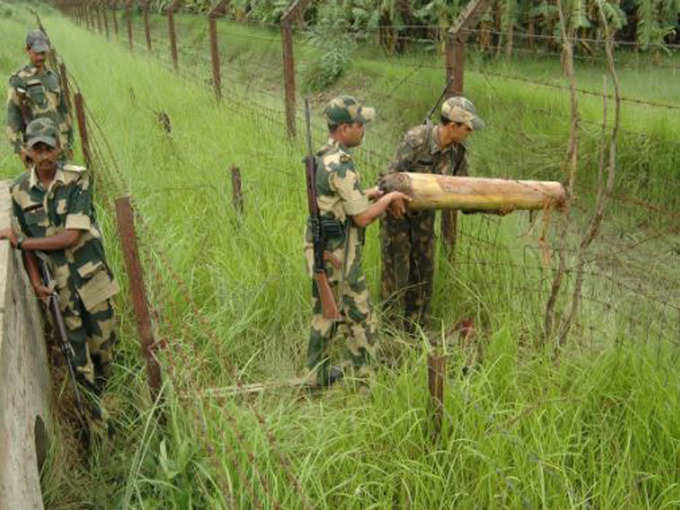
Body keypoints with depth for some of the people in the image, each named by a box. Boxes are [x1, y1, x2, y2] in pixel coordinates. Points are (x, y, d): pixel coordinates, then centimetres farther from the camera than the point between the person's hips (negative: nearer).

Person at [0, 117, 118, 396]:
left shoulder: (77, 179, -15)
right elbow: (25, 241, 4)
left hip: (91, 274, -1)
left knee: (102, 339, 12)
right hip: (56, 281, 2)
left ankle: (111, 391, 38)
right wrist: (36, 282, -5)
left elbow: (72, 236, -20)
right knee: (75, 344, 11)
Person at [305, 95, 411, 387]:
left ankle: (318, 374, 30)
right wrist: (389, 198, -5)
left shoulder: (322, 157, 9)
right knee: (359, 317, 4)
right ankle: (364, 377, 15)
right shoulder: (341, 165, -22)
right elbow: (363, 217, -20)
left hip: (320, 248, 10)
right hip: (338, 254, -10)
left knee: (324, 314, 19)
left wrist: (369, 194, 11)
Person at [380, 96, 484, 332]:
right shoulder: (415, 139, -27)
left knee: (423, 270, 9)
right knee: (396, 271, 0)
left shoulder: (457, 152, -8)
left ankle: (418, 329, 23)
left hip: (424, 213, 6)